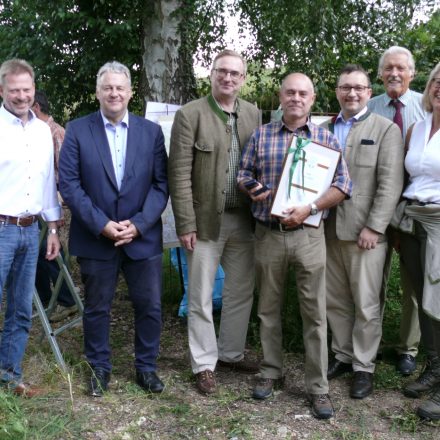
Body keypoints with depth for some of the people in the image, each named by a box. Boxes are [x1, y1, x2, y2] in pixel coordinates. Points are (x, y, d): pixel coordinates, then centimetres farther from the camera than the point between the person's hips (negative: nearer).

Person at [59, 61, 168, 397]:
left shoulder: (151, 132, 3)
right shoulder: (77, 131, -1)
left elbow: (161, 184, -1)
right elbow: (69, 184, -6)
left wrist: (139, 224, -13)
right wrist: (102, 224, -14)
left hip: (143, 237, 1)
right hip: (95, 238, -1)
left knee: (150, 307, 8)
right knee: (97, 307, 11)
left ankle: (147, 367, 26)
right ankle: (99, 368, 29)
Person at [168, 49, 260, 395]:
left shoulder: (253, 114, 7)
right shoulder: (190, 115, -7)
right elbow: (180, 174, -10)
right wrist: (186, 224, -13)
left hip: (244, 220, 5)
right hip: (207, 220, -5)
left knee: (242, 292, 15)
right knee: (201, 299, 6)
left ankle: (231, 353, 33)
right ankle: (204, 364, 20)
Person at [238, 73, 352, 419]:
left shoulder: (326, 138, 3)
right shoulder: (260, 135, 7)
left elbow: (343, 184, -1)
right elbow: (244, 173, 11)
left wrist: (310, 208, -15)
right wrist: (251, 188, -12)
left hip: (308, 235, -1)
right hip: (268, 233, 2)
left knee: (315, 313, 1)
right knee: (268, 308, 11)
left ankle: (318, 388, 10)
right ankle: (271, 372, 27)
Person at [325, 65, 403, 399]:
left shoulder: (386, 129, -1)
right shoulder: (326, 129, 12)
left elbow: (390, 184, -8)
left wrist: (373, 227, -14)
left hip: (365, 232, -4)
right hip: (330, 230, 4)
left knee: (366, 305, 3)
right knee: (335, 301, 12)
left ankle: (364, 366, 16)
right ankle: (343, 356, 28)